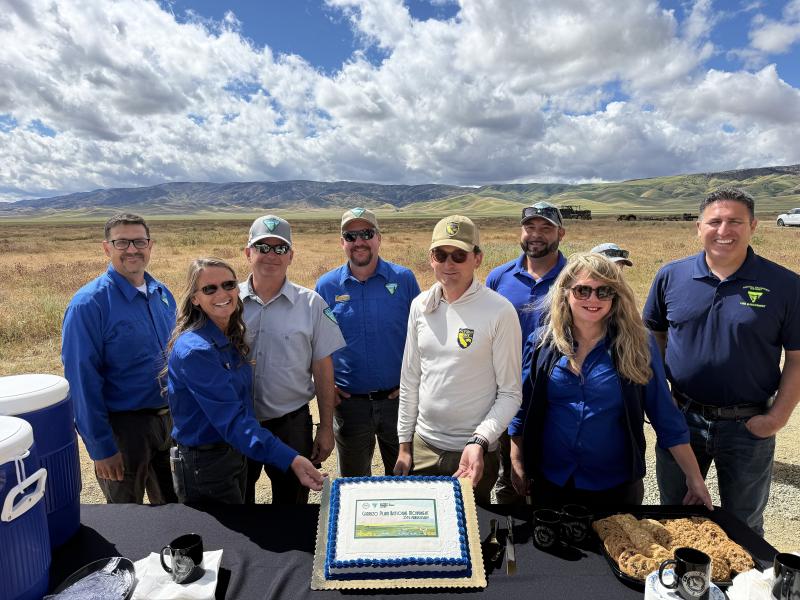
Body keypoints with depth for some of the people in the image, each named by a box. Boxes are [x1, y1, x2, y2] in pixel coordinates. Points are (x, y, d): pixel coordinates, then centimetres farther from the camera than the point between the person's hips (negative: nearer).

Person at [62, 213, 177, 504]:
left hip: (169, 420, 5)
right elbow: (82, 382, -16)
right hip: (123, 426, -5)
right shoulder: (89, 303, -16)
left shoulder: (162, 293, 2)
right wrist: (100, 447, -16)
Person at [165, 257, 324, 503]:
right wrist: (290, 459, -39)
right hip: (204, 465, -8)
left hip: (235, 454, 8)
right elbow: (231, 419, -31)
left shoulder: (231, 338, 2)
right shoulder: (194, 350, -25)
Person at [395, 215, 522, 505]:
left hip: (473, 452, -4)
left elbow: (510, 393, -10)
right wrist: (404, 445, 8)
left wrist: (480, 442, -22)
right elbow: (410, 380, 7)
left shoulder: (500, 311, -14)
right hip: (422, 446, 4)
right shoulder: (420, 306, 0)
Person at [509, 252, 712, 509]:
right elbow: (523, 409, 2)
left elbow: (667, 418, -3)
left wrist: (695, 478, -3)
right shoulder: (542, 342, -5)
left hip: (616, 485, -1)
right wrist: (517, 464, 3)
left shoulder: (638, 344, -8)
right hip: (550, 483, 1)